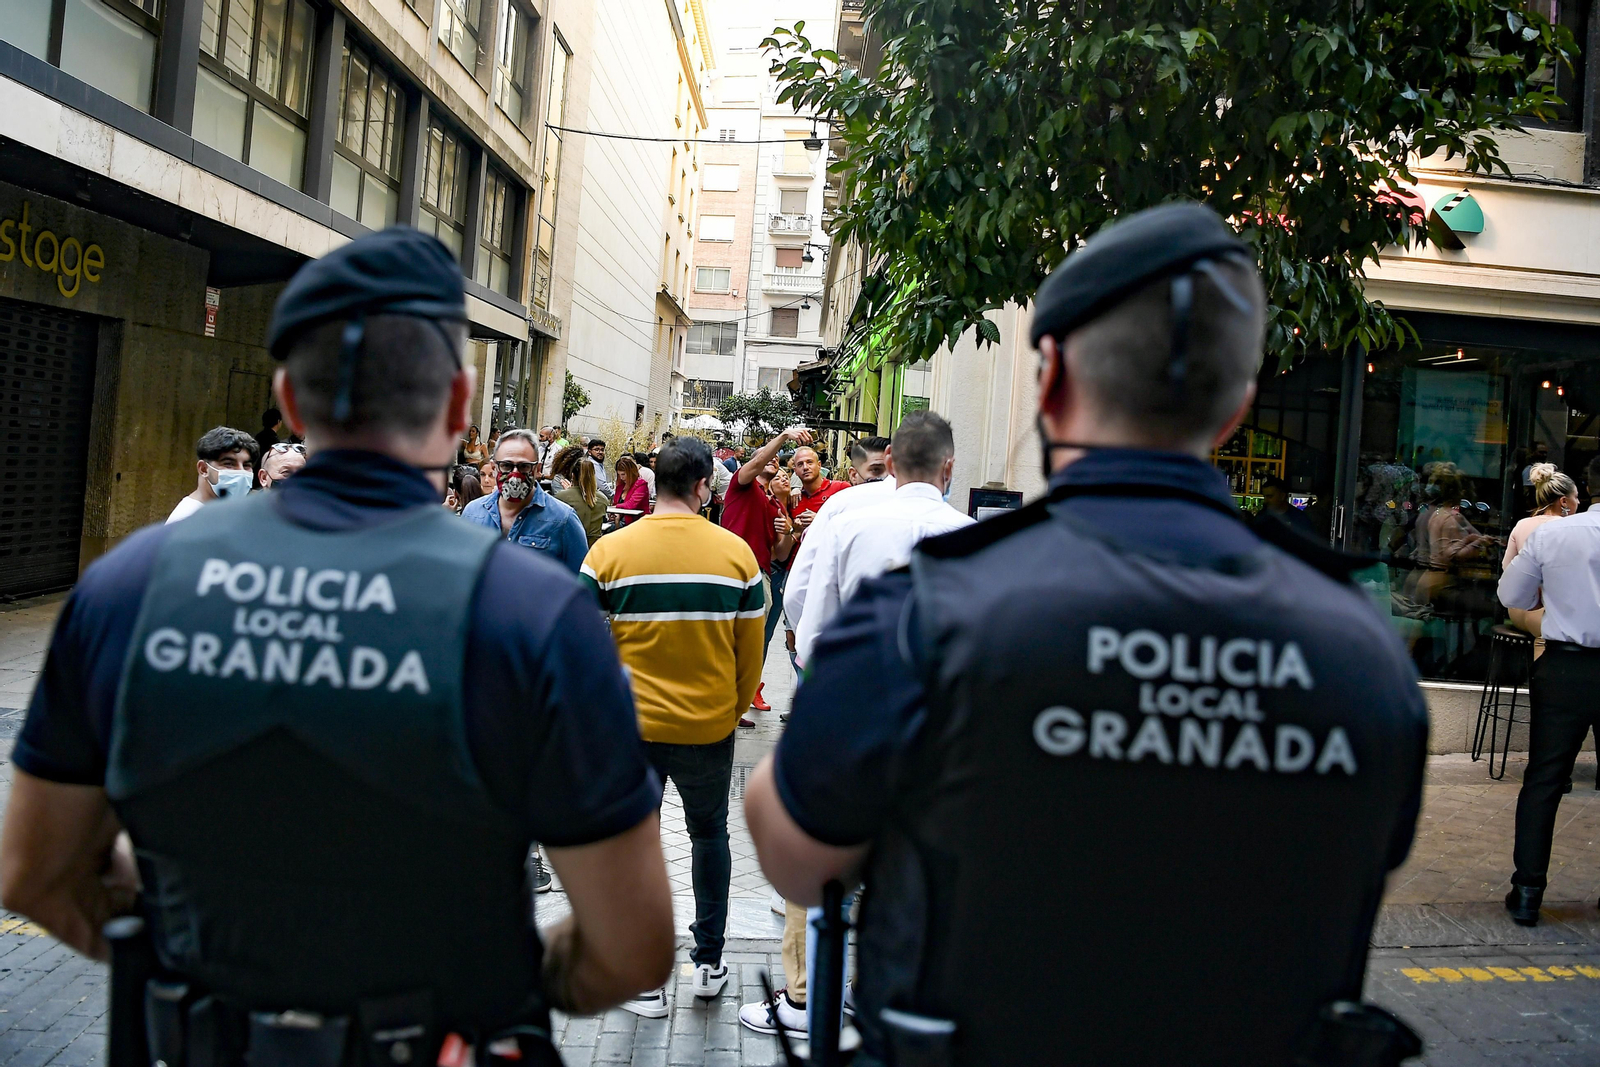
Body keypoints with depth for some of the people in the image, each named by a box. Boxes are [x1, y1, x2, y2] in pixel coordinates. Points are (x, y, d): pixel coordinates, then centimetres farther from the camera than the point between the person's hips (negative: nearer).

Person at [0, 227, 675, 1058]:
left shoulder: (125, 584, -12)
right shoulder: (534, 614, -23)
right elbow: (632, 954, -18)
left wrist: (202, 969, 12)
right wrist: (508, 986, 1)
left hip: (207, 1039, 3)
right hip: (450, 1044, -2)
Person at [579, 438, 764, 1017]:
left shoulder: (609, 551, -9)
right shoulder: (736, 552, -6)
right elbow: (751, 653, 0)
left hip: (629, 726, -1)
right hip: (710, 727, 1)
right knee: (709, 833, 21)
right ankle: (709, 962, 31)